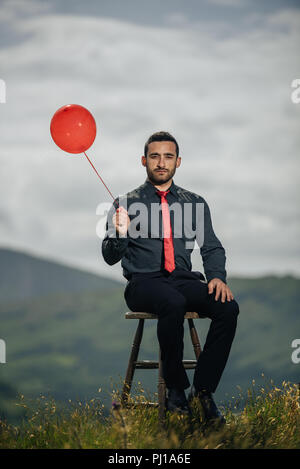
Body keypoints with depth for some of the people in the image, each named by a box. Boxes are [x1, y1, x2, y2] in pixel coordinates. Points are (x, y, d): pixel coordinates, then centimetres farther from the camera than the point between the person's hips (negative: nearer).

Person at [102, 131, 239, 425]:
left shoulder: (195, 204, 17)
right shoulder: (126, 203, 9)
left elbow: (211, 247, 12)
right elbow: (110, 257, 3)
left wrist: (217, 276, -9)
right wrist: (119, 234, -18)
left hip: (183, 279, 3)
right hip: (143, 282, -3)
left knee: (228, 308, -28)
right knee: (173, 304, -38)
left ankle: (203, 390, -20)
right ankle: (176, 390, -22)